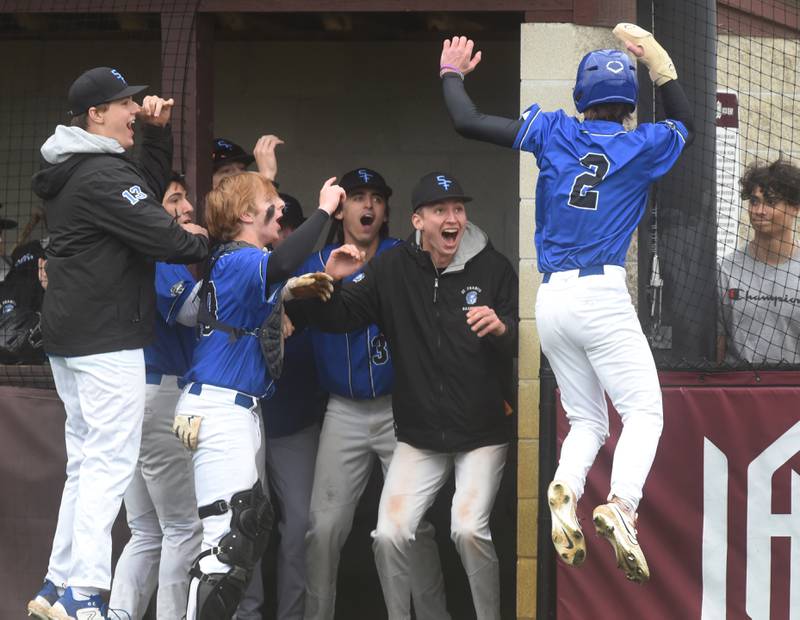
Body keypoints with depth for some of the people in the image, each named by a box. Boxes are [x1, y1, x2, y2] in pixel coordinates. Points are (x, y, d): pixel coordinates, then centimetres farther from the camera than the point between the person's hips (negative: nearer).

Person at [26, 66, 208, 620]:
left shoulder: (77, 171, 15)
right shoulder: (102, 174, -16)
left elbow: (145, 190, 26)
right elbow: (158, 234, -21)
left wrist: (158, 134, 15)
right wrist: (202, 241, -3)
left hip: (71, 340, 10)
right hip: (108, 343, -10)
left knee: (85, 464, 14)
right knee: (111, 463, -10)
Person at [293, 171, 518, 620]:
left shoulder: (493, 267, -4)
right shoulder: (393, 268, 1)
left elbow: (525, 340, -3)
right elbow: (337, 318, 3)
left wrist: (502, 329, -25)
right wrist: (330, 282, -18)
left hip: (483, 434, -2)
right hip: (419, 436, 2)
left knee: (468, 529, -20)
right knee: (390, 534, -9)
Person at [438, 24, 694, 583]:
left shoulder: (553, 132, 6)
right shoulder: (643, 145, 4)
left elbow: (467, 121, 8)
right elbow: (685, 124, 28)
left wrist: (453, 74, 25)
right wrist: (662, 64, 28)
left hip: (551, 300, 4)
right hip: (603, 294, -4)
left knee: (587, 422, 13)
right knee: (643, 412, -3)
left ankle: (565, 490, -19)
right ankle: (622, 505, -31)